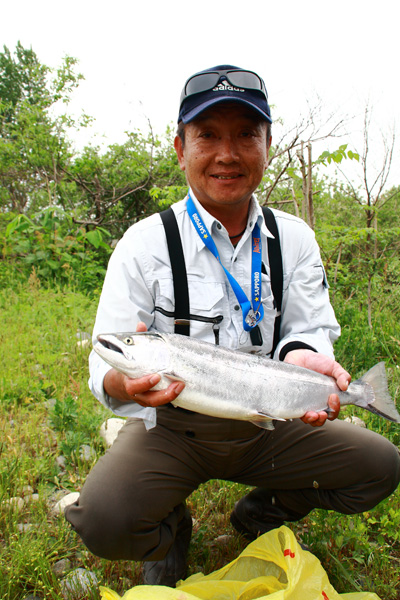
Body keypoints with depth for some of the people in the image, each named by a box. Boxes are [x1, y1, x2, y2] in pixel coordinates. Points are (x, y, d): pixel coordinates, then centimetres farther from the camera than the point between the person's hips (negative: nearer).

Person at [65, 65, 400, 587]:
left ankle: (262, 512, 21)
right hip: (171, 426, -3)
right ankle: (171, 531, 12)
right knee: (104, 518, -27)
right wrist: (123, 383, -39)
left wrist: (303, 355, -29)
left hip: (265, 426, 4)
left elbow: (311, 328, -4)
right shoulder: (145, 243, -12)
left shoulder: (295, 238, -1)